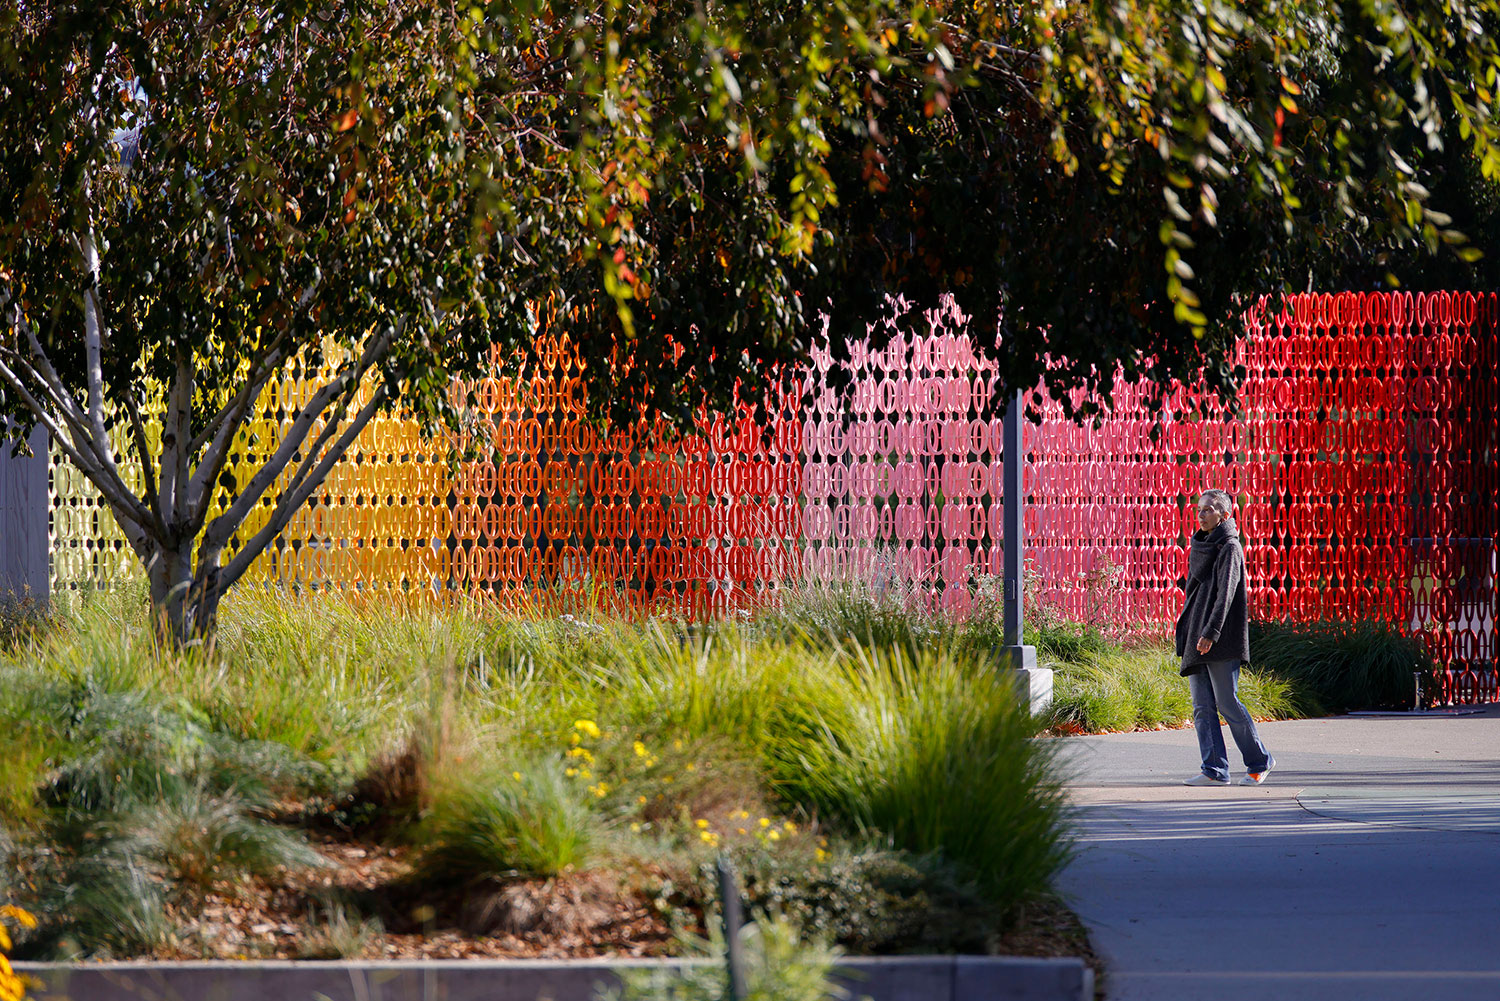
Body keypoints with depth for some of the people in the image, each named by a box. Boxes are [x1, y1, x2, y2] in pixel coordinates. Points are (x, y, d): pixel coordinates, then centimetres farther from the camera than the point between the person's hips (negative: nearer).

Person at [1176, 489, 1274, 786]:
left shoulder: (1230, 548, -7)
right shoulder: (1201, 546, 18)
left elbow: (1226, 594, -16)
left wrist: (1211, 633, -24)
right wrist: (1187, 633, 18)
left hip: (1221, 641, -8)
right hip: (1196, 639, 8)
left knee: (1227, 703, -6)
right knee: (1202, 707, 2)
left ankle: (1259, 761, 7)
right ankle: (1215, 770, 1)